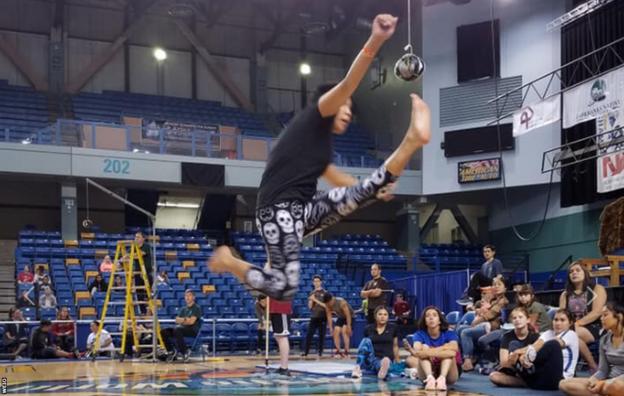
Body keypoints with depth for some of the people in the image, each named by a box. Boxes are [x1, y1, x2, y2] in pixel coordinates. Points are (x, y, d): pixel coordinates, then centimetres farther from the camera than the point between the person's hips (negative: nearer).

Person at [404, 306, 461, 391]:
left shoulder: (449, 334, -6)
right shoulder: (419, 334, -4)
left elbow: (454, 349, -29)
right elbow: (417, 350, -26)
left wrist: (430, 352, -39)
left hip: (448, 374, 0)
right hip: (427, 373, 1)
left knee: (450, 351, -24)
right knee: (424, 347, -21)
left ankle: (442, 378, -50)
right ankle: (430, 378, -47)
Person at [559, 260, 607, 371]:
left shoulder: (597, 289, 3)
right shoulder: (565, 295, 17)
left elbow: (596, 312, -10)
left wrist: (577, 324, -19)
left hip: (595, 328, -3)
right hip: (572, 329, 3)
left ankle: (594, 367, -20)